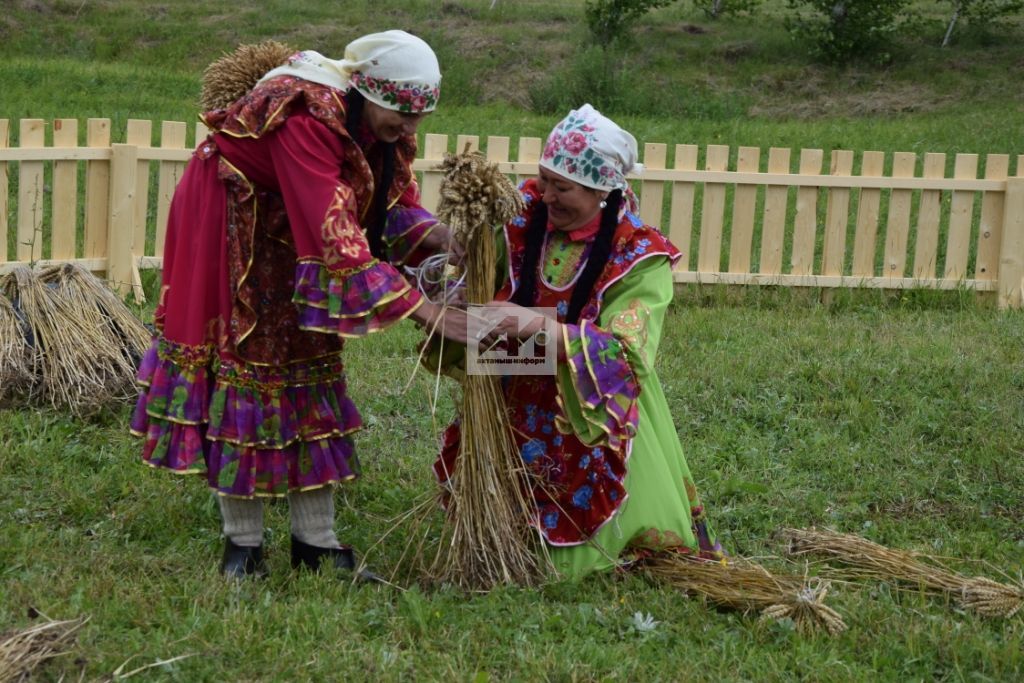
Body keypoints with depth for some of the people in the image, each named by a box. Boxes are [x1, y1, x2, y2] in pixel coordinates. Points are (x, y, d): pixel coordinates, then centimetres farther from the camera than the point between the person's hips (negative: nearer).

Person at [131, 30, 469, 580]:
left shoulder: (379, 122, -11)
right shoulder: (307, 117, -36)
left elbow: (396, 202, -2)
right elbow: (335, 237, -41)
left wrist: (435, 236, -25)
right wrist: (422, 309, -41)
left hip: (290, 241, 8)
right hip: (227, 235, -8)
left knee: (306, 359, 6)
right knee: (242, 359, -4)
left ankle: (314, 540, 11)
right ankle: (242, 543, 8)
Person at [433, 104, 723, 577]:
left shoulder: (640, 256, -18)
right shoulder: (523, 219, -7)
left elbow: (626, 354, -28)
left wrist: (538, 325, -40)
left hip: (592, 427, -3)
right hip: (518, 414, 3)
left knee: (582, 554, -2)